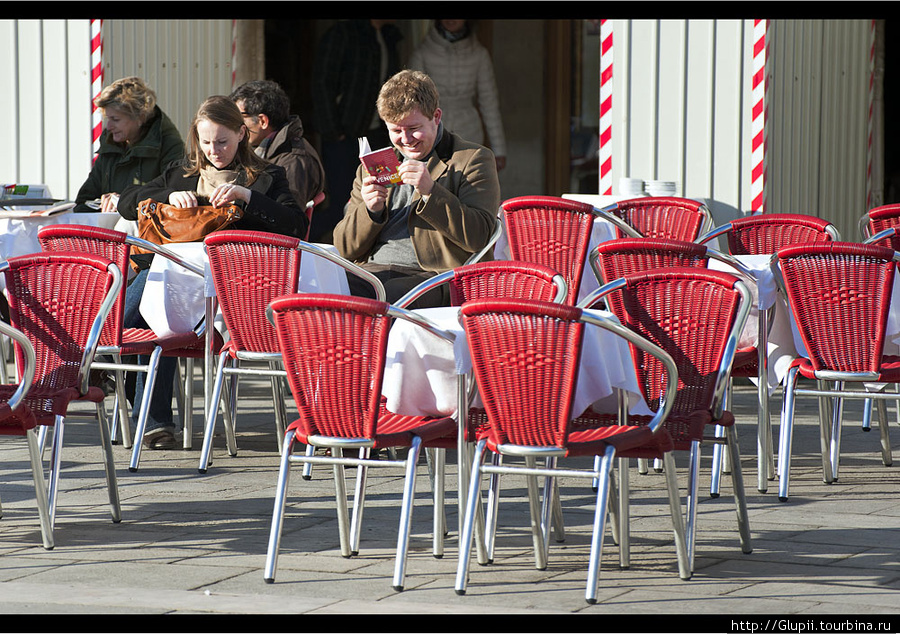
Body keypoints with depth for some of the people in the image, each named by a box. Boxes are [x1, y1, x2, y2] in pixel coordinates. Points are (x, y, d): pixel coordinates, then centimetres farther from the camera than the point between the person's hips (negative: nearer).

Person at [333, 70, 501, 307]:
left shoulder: (473, 160, 10)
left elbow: (480, 238, -4)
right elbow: (346, 249, 21)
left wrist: (431, 191, -13)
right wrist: (370, 210, 0)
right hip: (372, 271, 4)